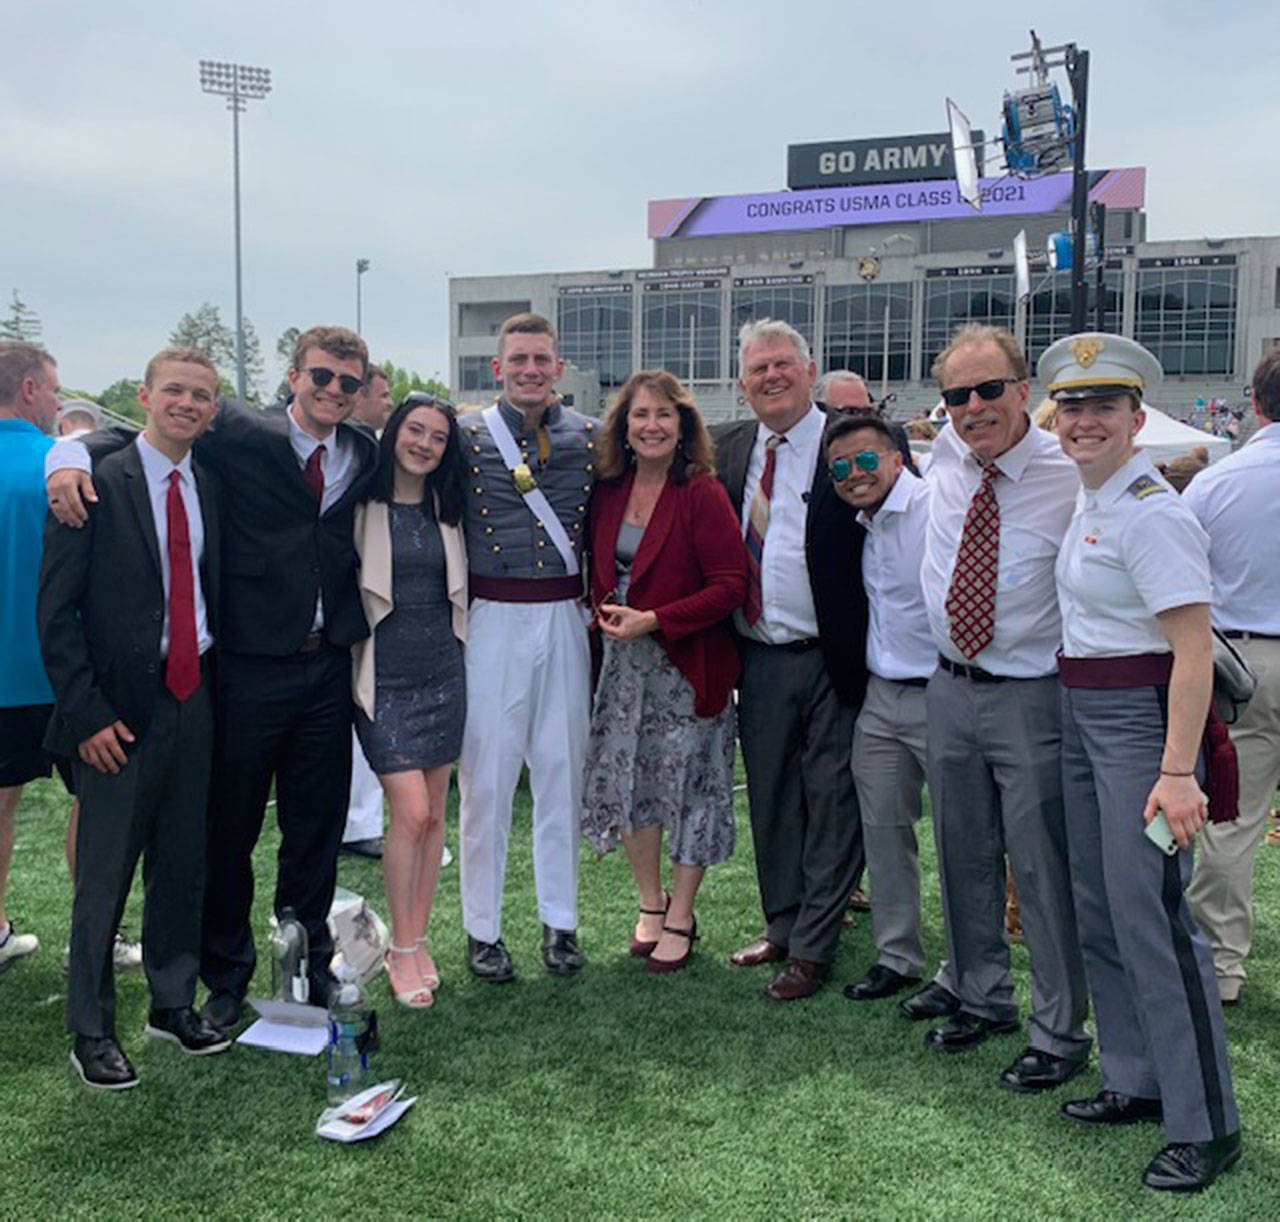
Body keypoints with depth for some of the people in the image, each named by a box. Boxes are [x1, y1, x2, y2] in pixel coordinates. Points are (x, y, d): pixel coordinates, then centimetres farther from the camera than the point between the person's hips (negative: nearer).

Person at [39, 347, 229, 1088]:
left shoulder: (210, 490, 8)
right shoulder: (98, 484, -9)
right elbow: (57, 610, -10)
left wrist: (215, 679, 4)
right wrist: (86, 713, -14)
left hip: (193, 700, 5)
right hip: (120, 709, -5)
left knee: (185, 864, 15)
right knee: (105, 875, 4)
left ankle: (174, 1003, 32)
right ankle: (92, 1030, 21)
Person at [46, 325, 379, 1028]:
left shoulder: (365, 456, 7)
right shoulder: (238, 436, -5)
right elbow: (135, 435, -1)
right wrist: (71, 454, -21)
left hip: (328, 667, 4)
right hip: (249, 667, -3)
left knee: (316, 826, 14)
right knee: (230, 826, 8)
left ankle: (310, 964, 33)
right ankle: (227, 975, 28)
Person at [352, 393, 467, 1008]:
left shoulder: (446, 509, 9)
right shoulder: (364, 507, -4)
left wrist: (456, 646, 10)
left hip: (442, 673, 5)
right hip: (385, 677, -4)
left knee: (433, 813, 7)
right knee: (410, 811, -10)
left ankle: (418, 939, 21)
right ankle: (401, 950, 7)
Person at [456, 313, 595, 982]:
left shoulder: (590, 437, 7)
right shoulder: (467, 436, 0)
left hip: (566, 619, 3)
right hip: (492, 619, -2)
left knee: (562, 768, 8)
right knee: (486, 773, 2)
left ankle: (560, 921, 22)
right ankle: (482, 928, 16)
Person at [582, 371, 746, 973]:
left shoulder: (702, 493, -12)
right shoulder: (609, 489, 4)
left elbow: (730, 584, -16)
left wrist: (651, 620, -19)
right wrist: (605, 611, 0)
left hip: (687, 662, -5)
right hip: (623, 660, 5)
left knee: (687, 784, 5)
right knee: (624, 778, 10)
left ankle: (680, 918, 21)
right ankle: (651, 902, 30)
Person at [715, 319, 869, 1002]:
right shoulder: (728, 448, 8)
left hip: (832, 661, -5)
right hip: (757, 658, 5)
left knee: (831, 805, 4)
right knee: (770, 802, 16)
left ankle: (813, 949, 17)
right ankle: (781, 926, 32)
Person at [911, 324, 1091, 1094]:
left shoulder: (1071, 476, -16)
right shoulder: (946, 459, 1)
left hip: (1031, 695, -6)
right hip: (950, 688, 6)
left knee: (1042, 865, 1)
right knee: (964, 854, 17)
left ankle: (1060, 1034, 18)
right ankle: (980, 995, 37)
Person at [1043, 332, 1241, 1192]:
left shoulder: (1153, 514, -17)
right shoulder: (1090, 502, 11)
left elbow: (1194, 652, -21)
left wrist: (1178, 770, -25)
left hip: (1140, 718, -10)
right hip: (1082, 714, 10)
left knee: (1150, 913, -6)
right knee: (1100, 910, 15)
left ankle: (1206, 1125, 8)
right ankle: (1137, 1081, 30)